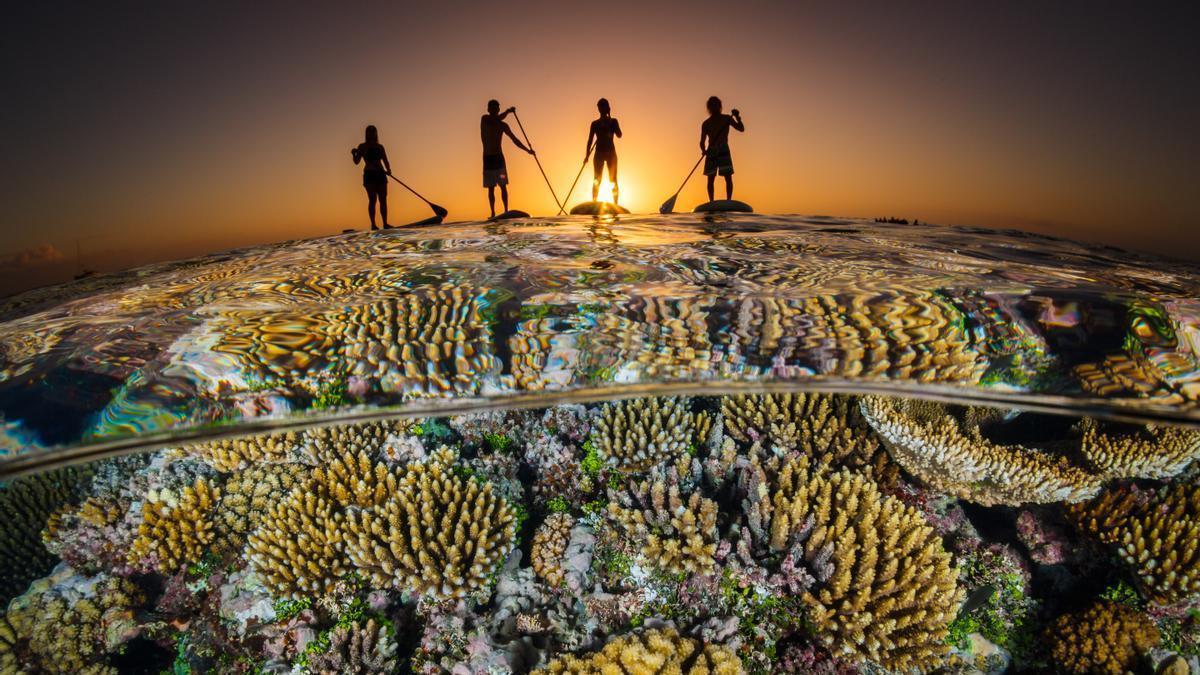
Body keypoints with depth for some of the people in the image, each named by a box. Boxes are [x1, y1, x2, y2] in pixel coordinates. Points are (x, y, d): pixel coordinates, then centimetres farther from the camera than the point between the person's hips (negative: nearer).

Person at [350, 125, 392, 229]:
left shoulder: (380, 147, 15)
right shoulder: (362, 147, 6)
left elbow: (386, 161, 11)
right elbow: (357, 161, 0)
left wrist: (388, 170, -9)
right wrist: (354, 154, -20)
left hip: (380, 174, 4)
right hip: (369, 175, -3)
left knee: (383, 200, 0)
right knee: (372, 200, -10)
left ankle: (385, 223, 2)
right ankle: (373, 224, -11)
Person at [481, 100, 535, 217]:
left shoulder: (502, 125, 5)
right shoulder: (484, 119, 3)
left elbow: (514, 140, 6)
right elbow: (497, 119, -14)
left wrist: (528, 150, 1)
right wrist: (508, 111, -15)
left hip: (498, 158, 1)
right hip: (487, 159, 0)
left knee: (503, 186, -4)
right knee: (491, 188, 1)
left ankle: (506, 211, -3)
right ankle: (493, 213, 2)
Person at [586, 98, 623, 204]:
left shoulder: (613, 121, 6)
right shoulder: (595, 124, 8)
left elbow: (619, 135, -8)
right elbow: (590, 140, 7)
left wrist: (609, 122, -15)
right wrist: (587, 155, -1)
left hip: (611, 152, 0)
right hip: (599, 152, 1)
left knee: (613, 180, -4)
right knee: (596, 180, -5)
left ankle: (616, 205, -4)